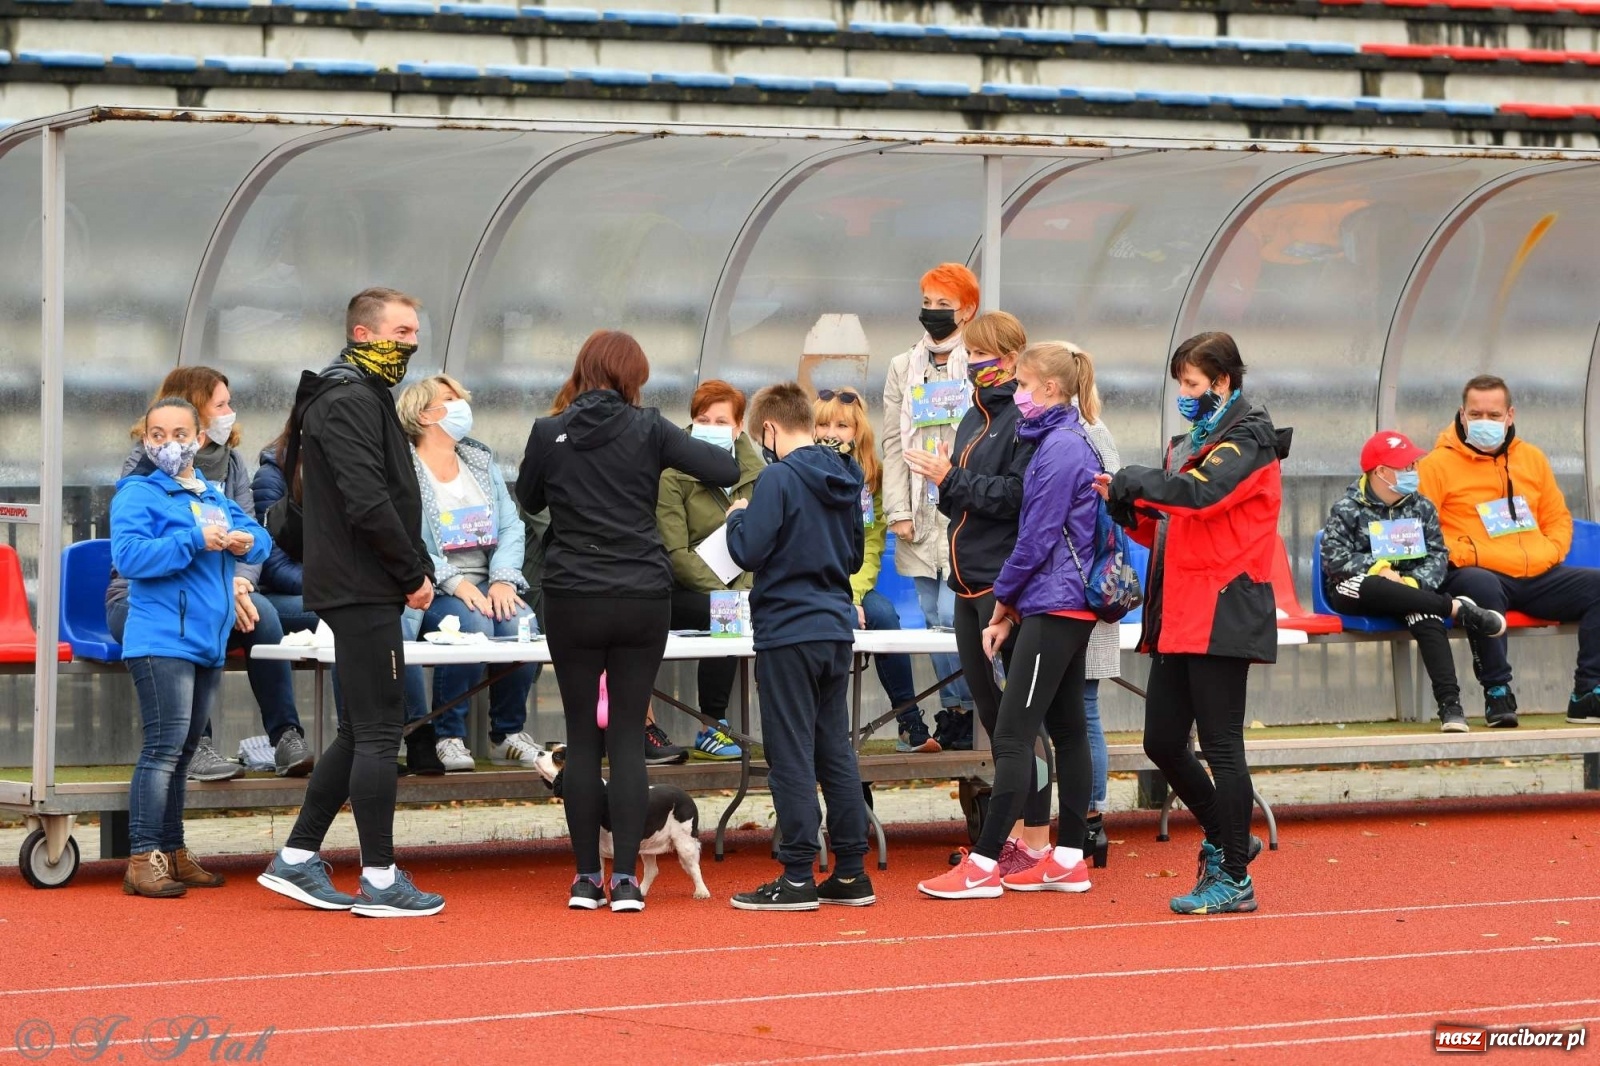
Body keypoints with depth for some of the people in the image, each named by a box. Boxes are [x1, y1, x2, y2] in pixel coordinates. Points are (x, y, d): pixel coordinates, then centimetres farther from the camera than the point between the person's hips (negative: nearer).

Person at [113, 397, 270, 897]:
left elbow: (260, 537, 17)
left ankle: (172, 852, 20)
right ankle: (143, 859, -13)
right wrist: (195, 542, -21)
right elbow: (128, 555, -18)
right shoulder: (138, 494, -5)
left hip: (208, 644, 7)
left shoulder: (215, 497, 16)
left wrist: (246, 541, -8)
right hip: (161, 643, -7)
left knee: (183, 750, 13)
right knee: (164, 745, -13)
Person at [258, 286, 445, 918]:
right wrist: (415, 575, -14)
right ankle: (379, 882, -2)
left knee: (360, 733, 14)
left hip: (356, 590, 11)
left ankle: (297, 859, 17)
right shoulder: (350, 403, -14)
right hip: (364, 590, -11)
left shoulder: (363, 397, 19)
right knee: (378, 733, -6)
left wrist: (416, 567, 8)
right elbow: (368, 504, -22)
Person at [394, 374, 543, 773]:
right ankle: (447, 736, -18)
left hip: (487, 586, 5)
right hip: (432, 590, -5)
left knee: (522, 623, -26)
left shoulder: (481, 462, 19)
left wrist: (503, 578, -8)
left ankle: (509, 733, -7)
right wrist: (454, 583, -21)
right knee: (473, 625, -34)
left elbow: (511, 527, 11)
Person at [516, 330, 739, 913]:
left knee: (582, 738, 8)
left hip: (572, 601, 0)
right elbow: (727, 470, -6)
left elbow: (529, 499, 12)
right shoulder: (648, 429, -5)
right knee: (628, 738, 4)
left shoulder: (549, 433, -3)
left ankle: (586, 877, 7)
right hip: (643, 599, 0)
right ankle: (626, 879, -1)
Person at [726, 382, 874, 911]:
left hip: (788, 631, -7)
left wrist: (738, 516, 1)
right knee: (836, 750, 12)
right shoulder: (843, 479, 9)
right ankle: (851, 872, 13)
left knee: (791, 754, -3)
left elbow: (749, 551, -17)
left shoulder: (779, 478, -14)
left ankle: (798, 877, -2)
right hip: (837, 629, 7)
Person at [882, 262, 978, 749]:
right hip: (921, 516, 5)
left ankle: (961, 712, -2)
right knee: (934, 617, 6)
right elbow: (894, 444, 10)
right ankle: (954, 712, 12)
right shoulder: (904, 369, 13)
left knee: (953, 614, -12)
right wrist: (897, 510, 1)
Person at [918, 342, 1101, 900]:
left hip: (1053, 608, -10)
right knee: (1067, 729, 11)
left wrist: (1003, 601, -2)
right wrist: (1012, 609, 13)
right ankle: (1068, 860, 14)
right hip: (1070, 606, 10)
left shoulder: (1059, 449, -16)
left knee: (1012, 735, -10)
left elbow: (1037, 539, -16)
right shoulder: (1068, 442, 14)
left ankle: (983, 865, -10)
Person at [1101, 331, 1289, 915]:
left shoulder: (1248, 440, -7)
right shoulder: (1193, 442, 21)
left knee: (1220, 745, -6)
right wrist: (1128, 507, 2)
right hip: (1180, 615, 9)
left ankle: (1234, 878, 0)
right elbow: (1168, 529, 21)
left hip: (1222, 614, -9)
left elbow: (1200, 494, -25)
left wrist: (1133, 482, -13)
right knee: (1162, 743, 9)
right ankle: (1226, 840, 26)